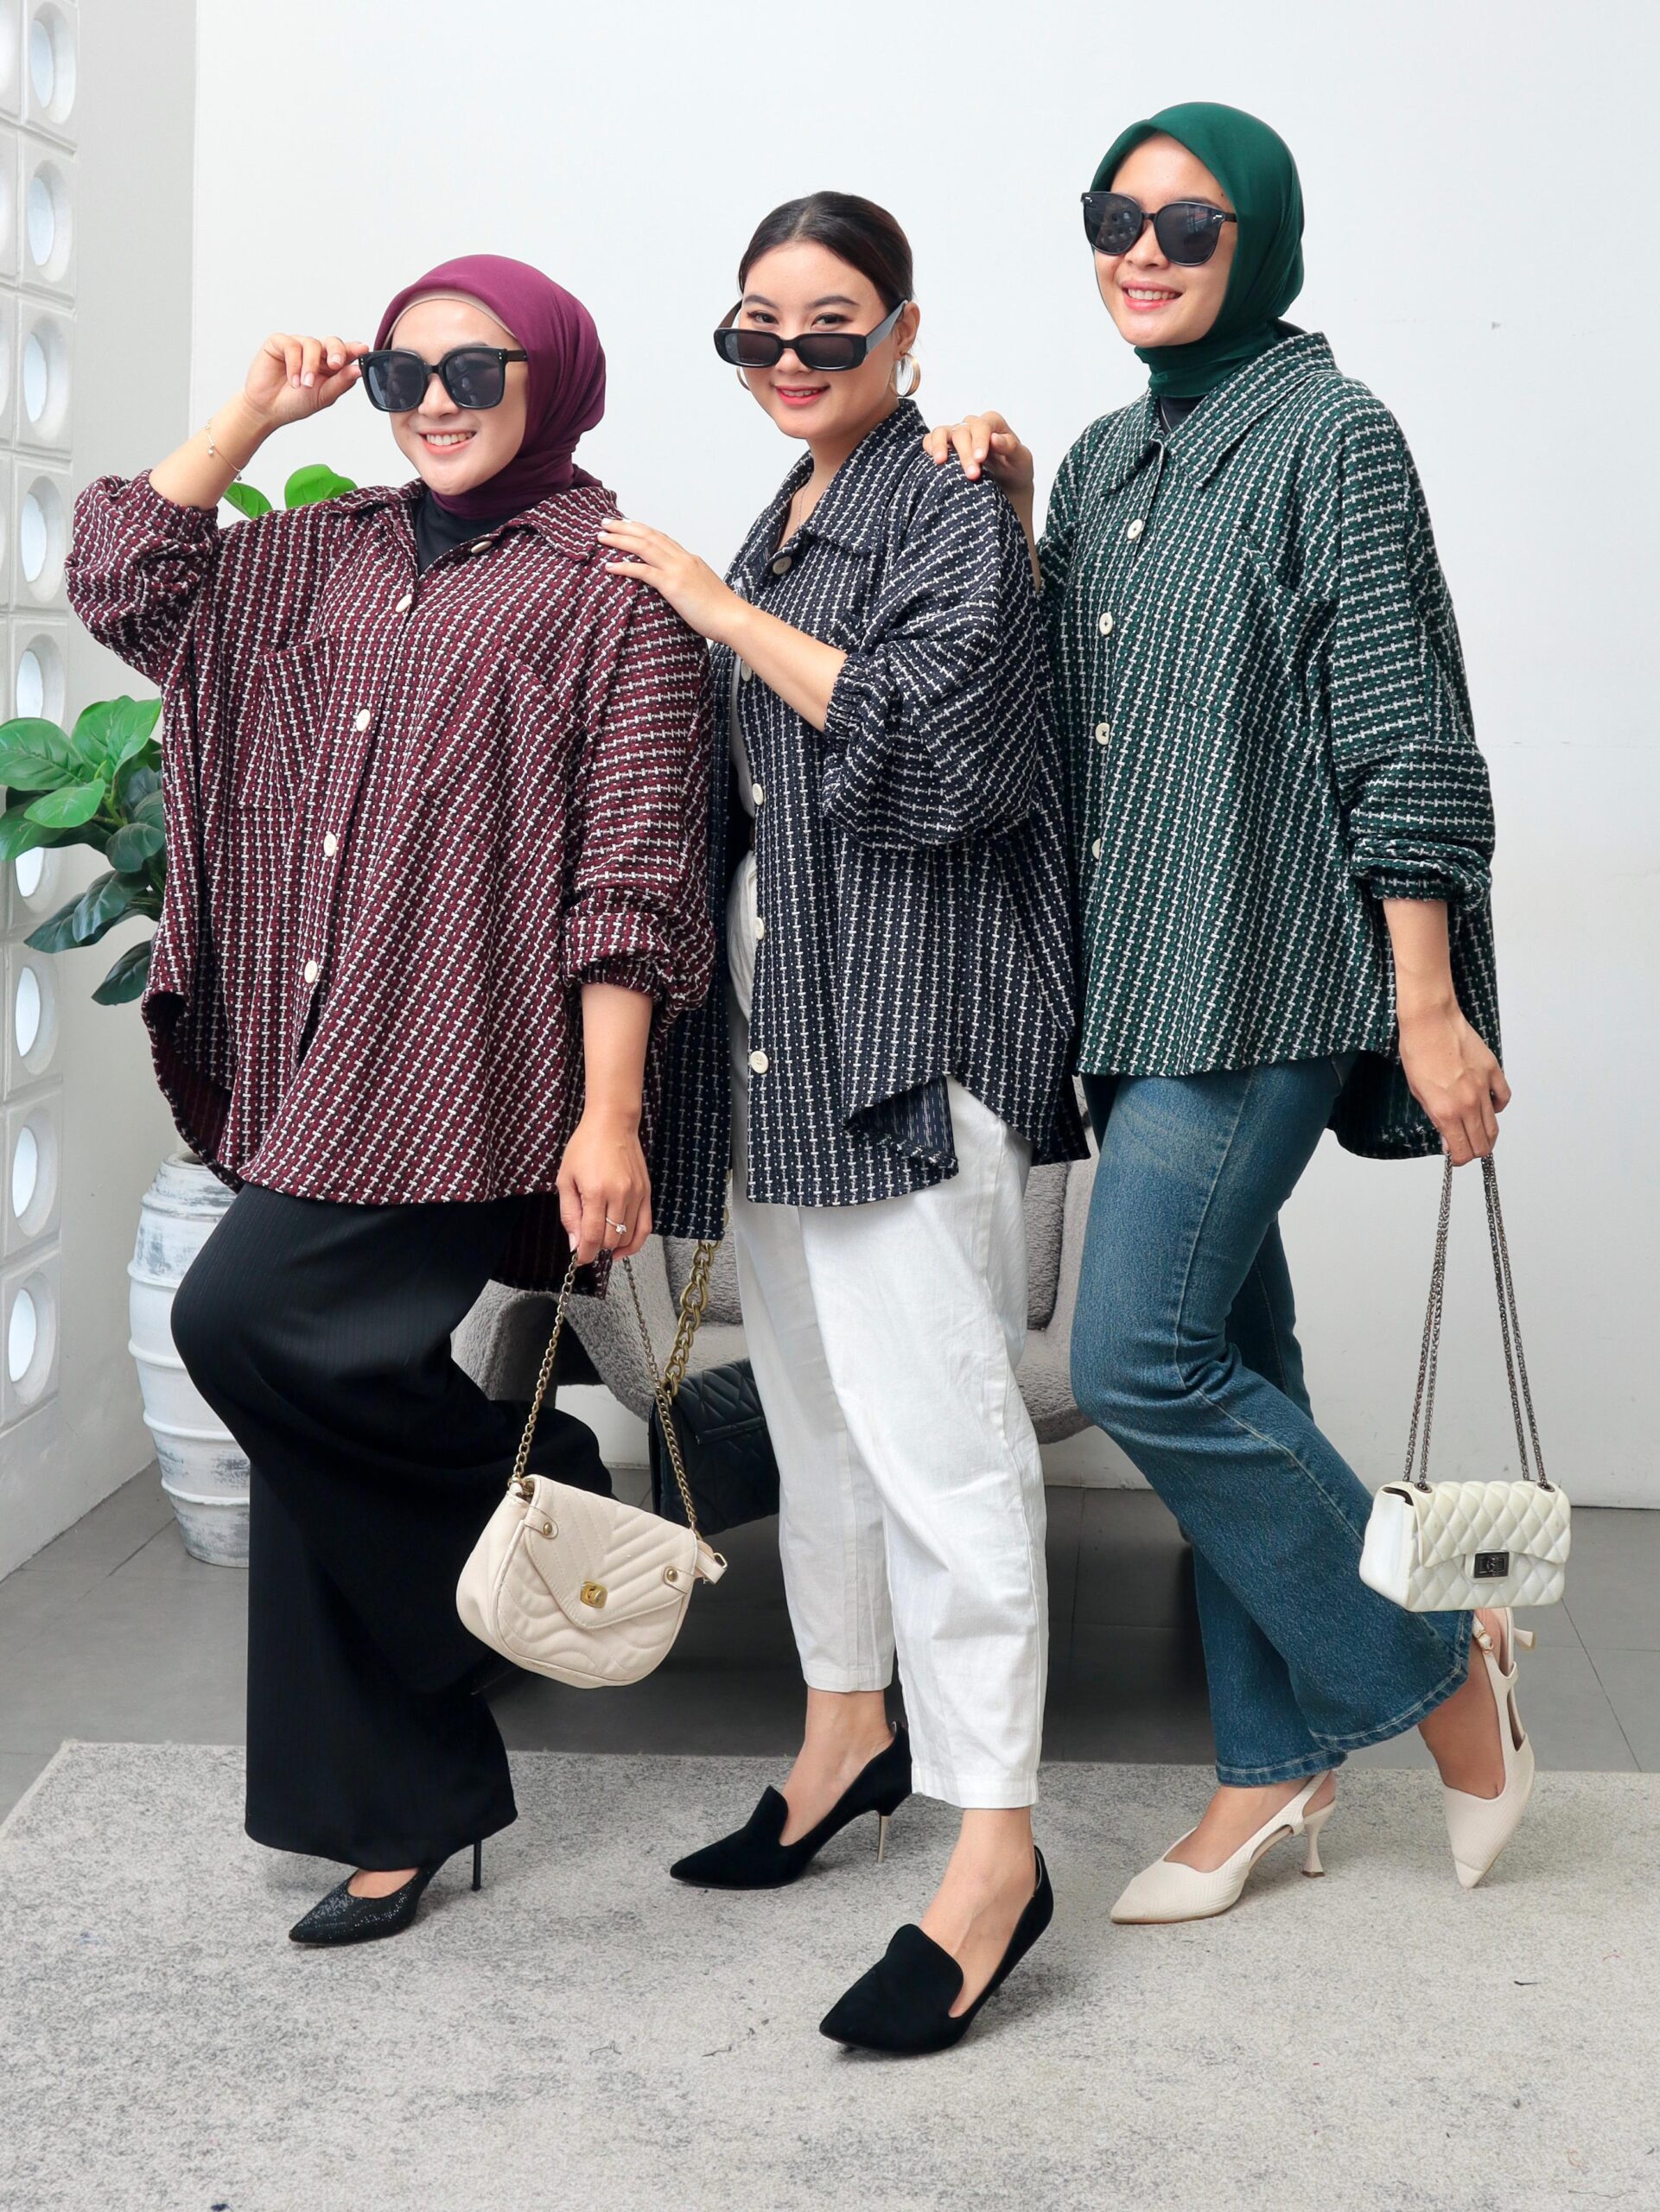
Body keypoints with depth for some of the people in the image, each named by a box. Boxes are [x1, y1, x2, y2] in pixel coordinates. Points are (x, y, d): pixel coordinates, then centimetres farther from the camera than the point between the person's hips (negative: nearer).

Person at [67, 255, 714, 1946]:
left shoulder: (607, 585, -4)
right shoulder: (327, 562, 16)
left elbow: (632, 867, -10)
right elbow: (121, 581, 14)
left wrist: (608, 1117, -15)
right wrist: (253, 413, 9)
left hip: (464, 1075, -7)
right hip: (318, 1069, 7)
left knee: (245, 1321, -20)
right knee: (316, 1404, 7)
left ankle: (549, 1497, 3)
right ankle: (400, 1812, 19)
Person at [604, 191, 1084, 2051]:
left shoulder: (952, 507, -6)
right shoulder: (780, 521, 19)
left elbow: (930, 730, -20)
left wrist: (721, 610, -14)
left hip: (911, 1018, -9)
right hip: (784, 1011, 9)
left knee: (930, 1417, -13)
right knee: (811, 1397, 16)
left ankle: (994, 1845, -10)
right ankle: (849, 1733, 30)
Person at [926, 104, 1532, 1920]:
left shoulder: (1326, 432, -6)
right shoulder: (1109, 456, 16)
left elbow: (1400, 732, -11)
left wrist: (1429, 1009, -15)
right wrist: (1009, 524, 3)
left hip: (1261, 970, -8)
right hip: (1136, 979, 8)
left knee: (1140, 1361, -12)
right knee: (1226, 1363, 10)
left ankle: (1436, 1650, 7)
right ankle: (1275, 1764, 20)